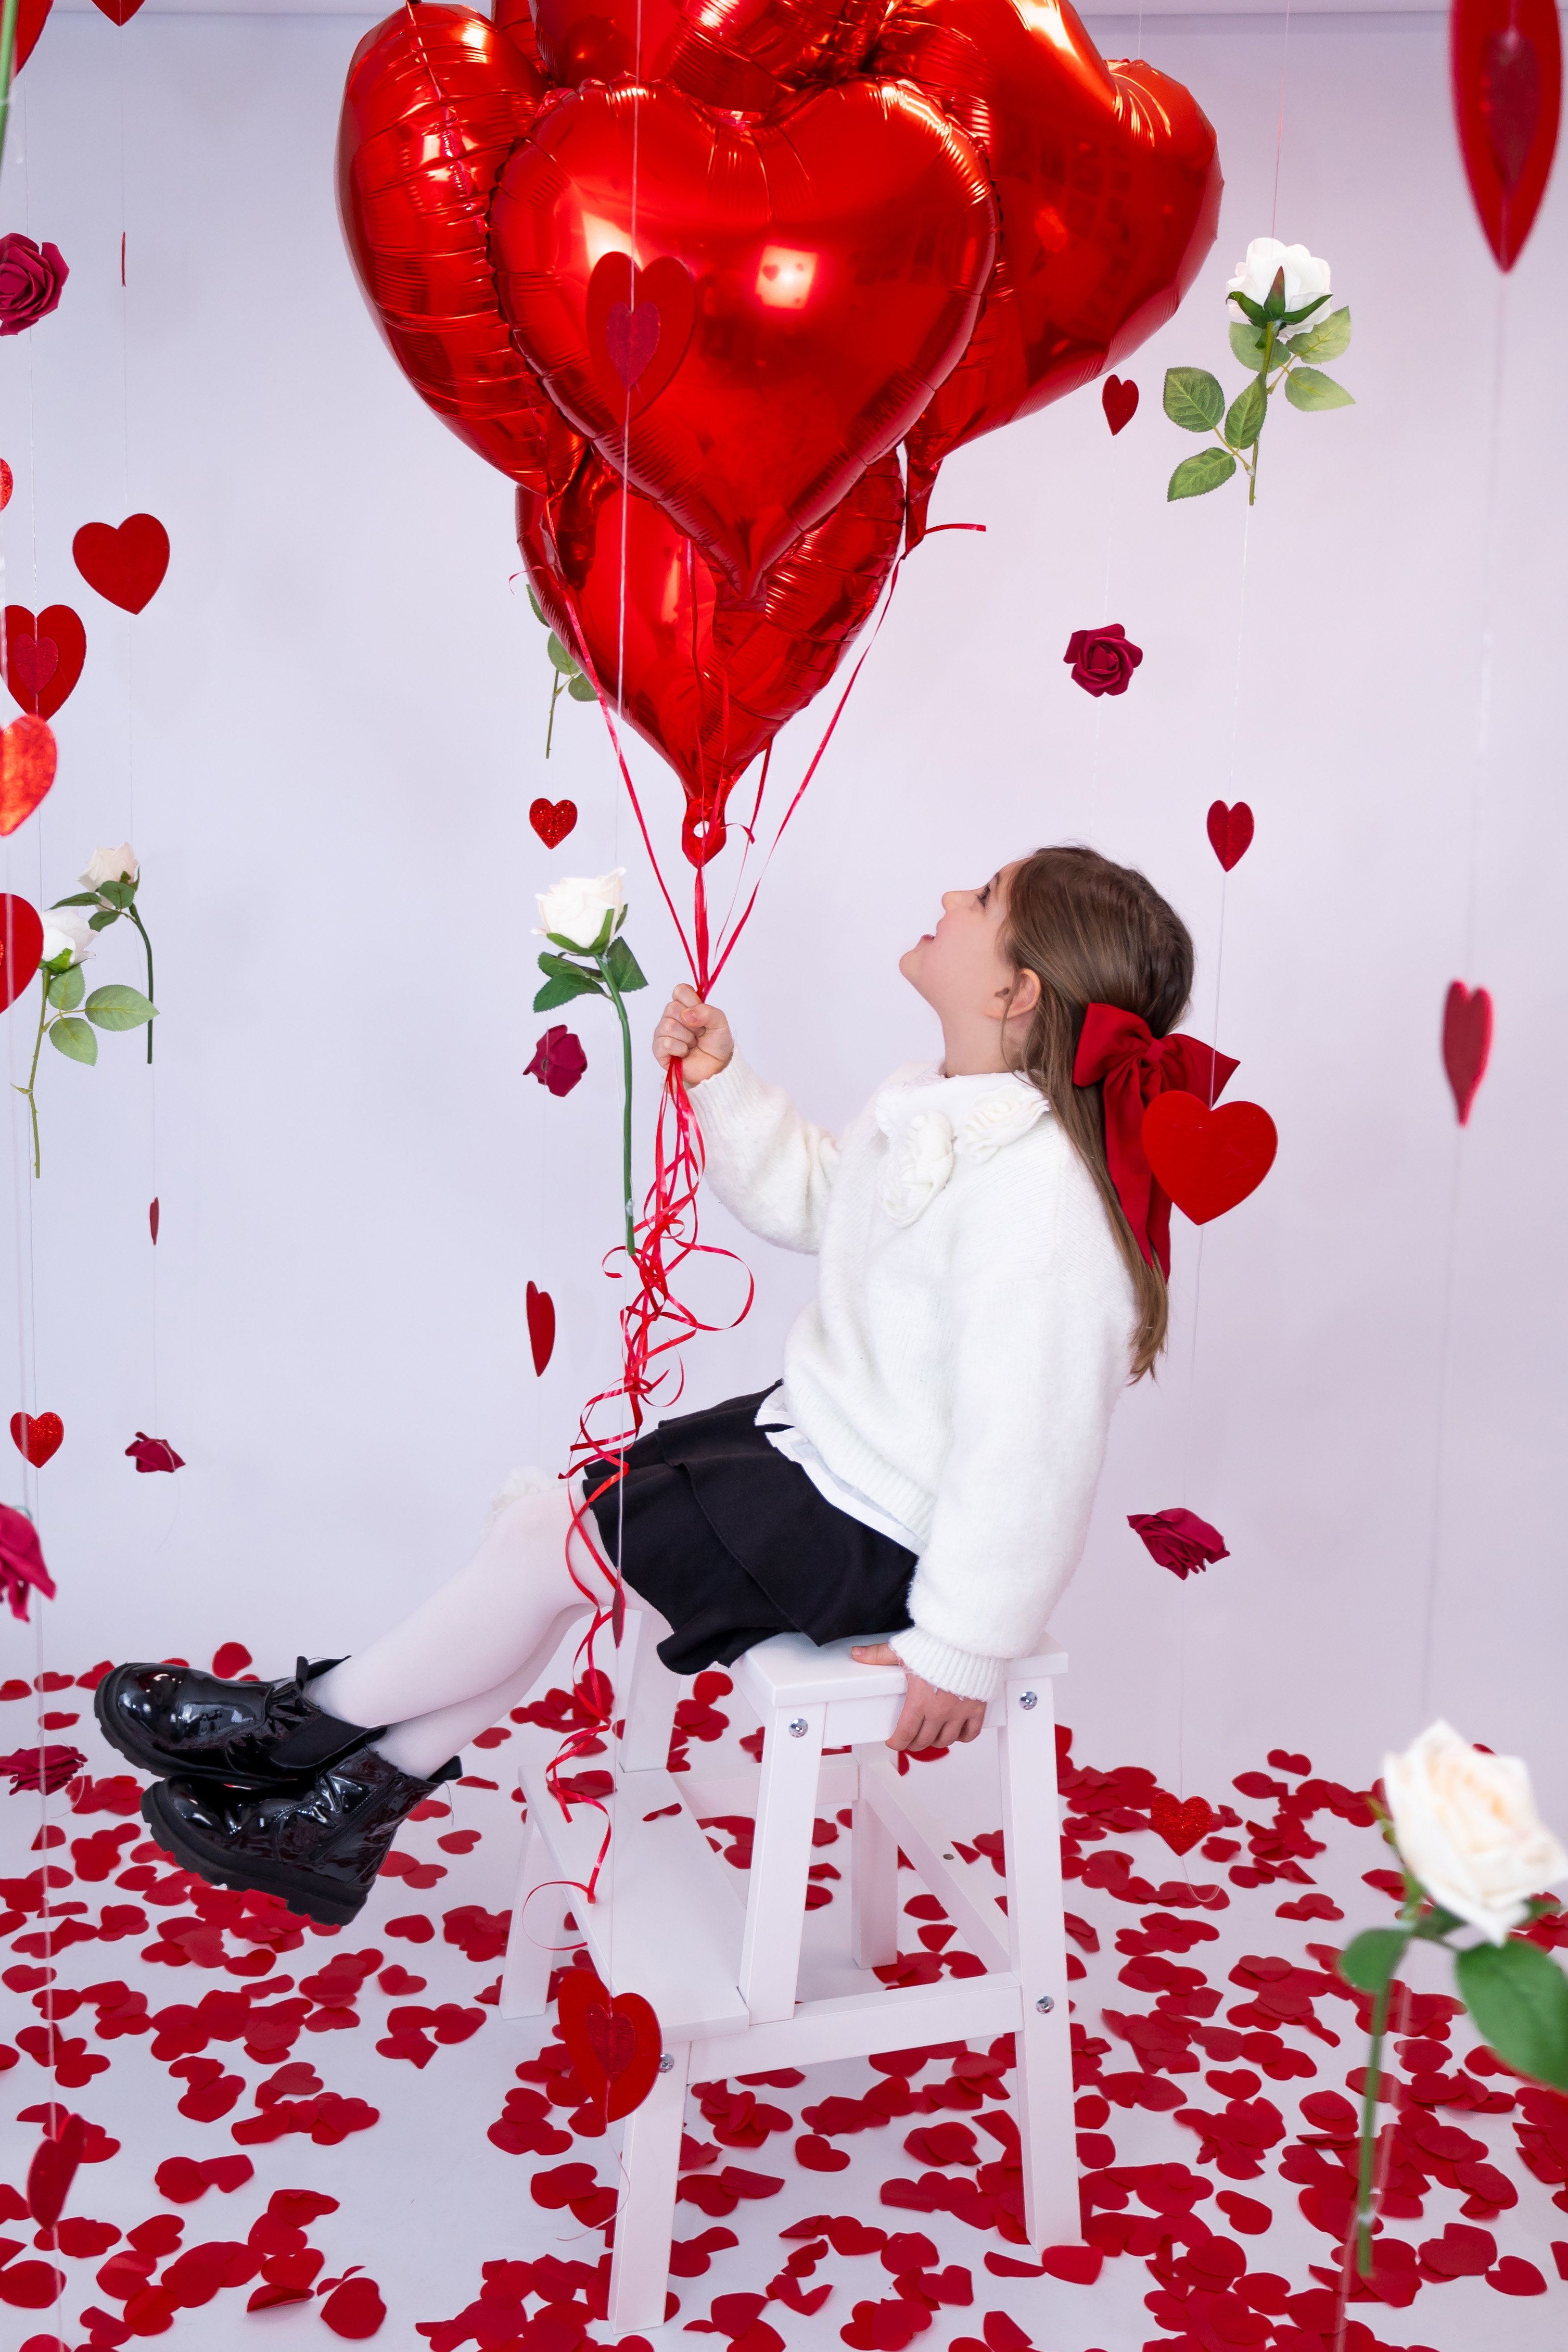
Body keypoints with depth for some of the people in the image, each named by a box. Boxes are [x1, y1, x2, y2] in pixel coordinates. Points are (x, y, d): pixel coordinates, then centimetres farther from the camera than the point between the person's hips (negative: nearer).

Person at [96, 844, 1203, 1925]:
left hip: (867, 1536, -10)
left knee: (552, 1537, -7)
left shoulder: (1037, 1191, -30)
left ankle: (306, 1718, 18)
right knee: (555, 1511, 7)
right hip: (821, 1441, 10)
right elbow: (809, 1195, 21)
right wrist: (724, 1083, 7)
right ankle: (354, 1808, 18)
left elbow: (1027, 1444, -29)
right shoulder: (944, 1106, 3)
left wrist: (964, 1646, -21)